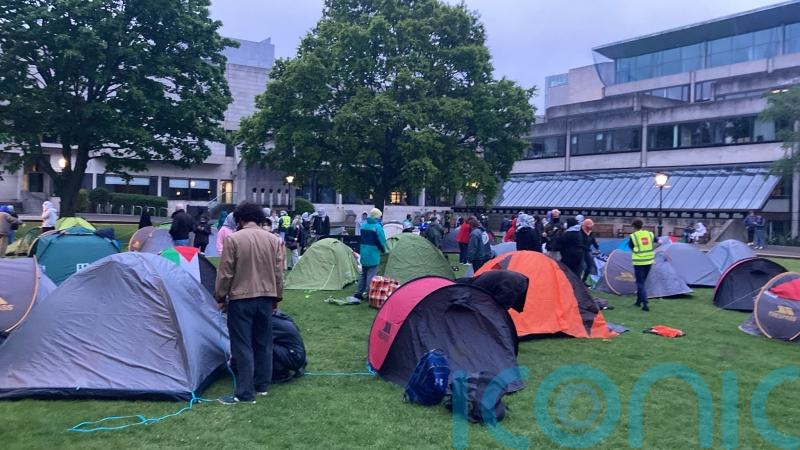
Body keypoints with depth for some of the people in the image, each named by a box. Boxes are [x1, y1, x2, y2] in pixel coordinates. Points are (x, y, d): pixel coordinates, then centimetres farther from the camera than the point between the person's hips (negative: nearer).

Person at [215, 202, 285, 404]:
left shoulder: (233, 239, -11)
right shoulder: (274, 240, 2)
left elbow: (225, 273, -8)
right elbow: (279, 273, 6)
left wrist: (220, 297, 4)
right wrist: (276, 297, 17)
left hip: (241, 299, -4)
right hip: (266, 298, 5)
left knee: (242, 346, 0)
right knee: (263, 343, 15)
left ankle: (245, 393, 2)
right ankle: (262, 386, 25)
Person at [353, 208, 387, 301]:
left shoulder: (363, 225, 8)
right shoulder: (378, 226, -14)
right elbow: (382, 241, -12)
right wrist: (383, 250, 5)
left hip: (364, 254, 7)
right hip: (373, 255, -7)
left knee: (363, 274, 16)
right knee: (371, 275, -1)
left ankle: (358, 293, 20)